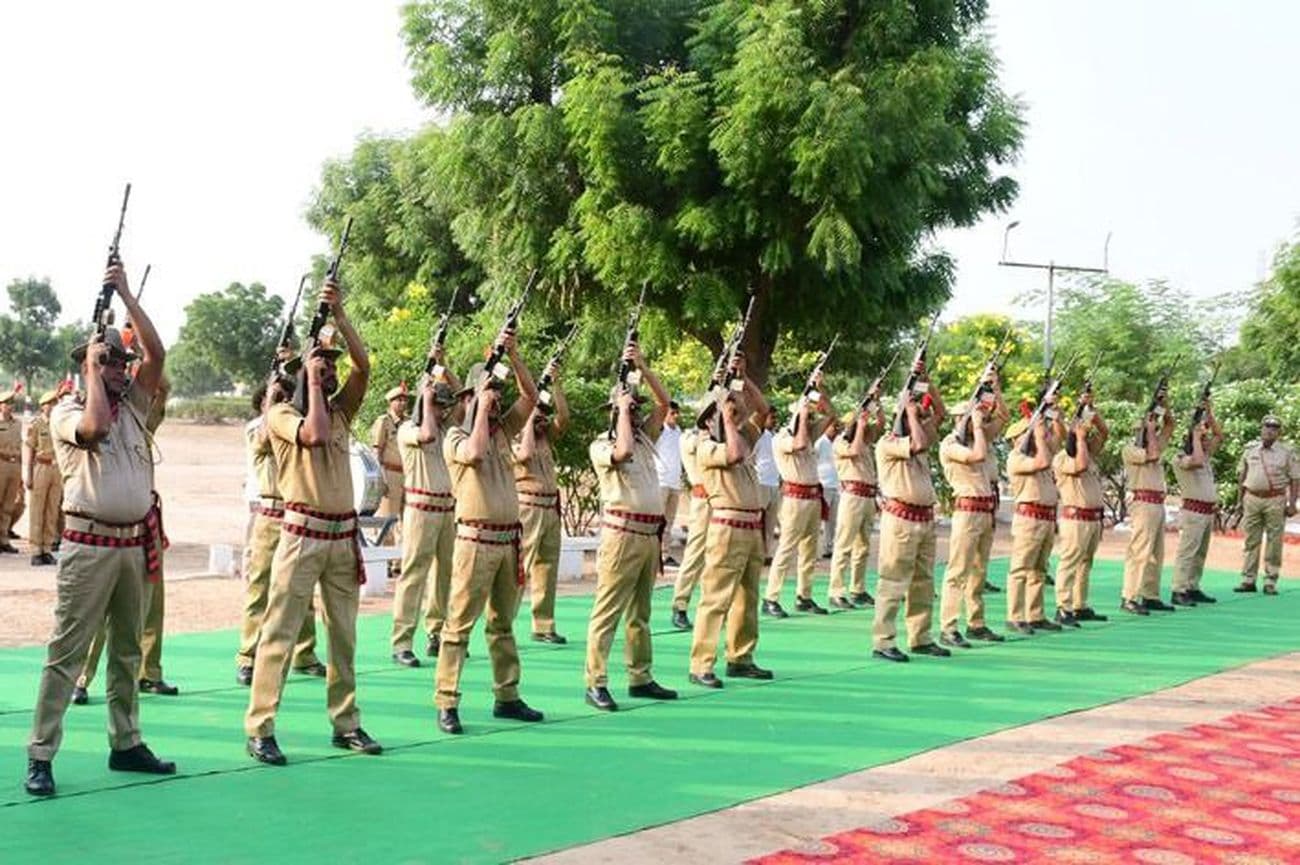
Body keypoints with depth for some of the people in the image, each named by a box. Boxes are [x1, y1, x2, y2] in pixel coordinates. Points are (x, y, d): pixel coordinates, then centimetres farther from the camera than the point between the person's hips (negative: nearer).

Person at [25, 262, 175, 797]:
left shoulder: (133, 404, 12)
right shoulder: (66, 411, -1)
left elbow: (156, 353, 1)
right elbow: (94, 427, -24)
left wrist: (125, 294, -1)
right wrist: (93, 367, -11)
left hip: (136, 543, 6)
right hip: (90, 546, -6)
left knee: (127, 649, 13)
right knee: (67, 651, -5)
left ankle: (125, 744, 23)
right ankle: (40, 756, -1)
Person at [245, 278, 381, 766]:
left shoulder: (341, 410, 13)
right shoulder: (282, 414, -2)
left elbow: (364, 366, 0)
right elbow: (315, 433, -22)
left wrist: (339, 314, -5)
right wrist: (312, 381, -11)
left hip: (343, 534, 6)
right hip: (302, 533, -6)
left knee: (344, 636, 10)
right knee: (280, 632, -5)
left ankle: (346, 724, 19)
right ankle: (259, 729, -1)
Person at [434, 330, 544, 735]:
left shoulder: (502, 430, 13)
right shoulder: (456, 436, -2)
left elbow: (531, 396, 7)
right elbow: (474, 452, -24)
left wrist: (512, 355, -2)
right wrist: (481, 408, -13)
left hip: (508, 540, 6)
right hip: (476, 540, -6)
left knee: (503, 623, 14)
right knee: (460, 623, -5)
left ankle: (507, 697, 22)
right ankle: (446, 704, -2)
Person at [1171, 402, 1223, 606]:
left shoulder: (1206, 456, 16)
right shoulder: (1181, 459, -9)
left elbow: (1220, 436, 21)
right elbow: (1197, 462, -30)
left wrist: (1209, 413, 11)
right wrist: (1196, 437, -18)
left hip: (1209, 512, 9)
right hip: (1193, 511, -9)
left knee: (1200, 554, 12)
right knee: (1186, 552, -11)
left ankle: (1193, 589, 18)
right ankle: (1178, 592, -12)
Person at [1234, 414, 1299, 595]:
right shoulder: (1250, 449, 9)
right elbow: (1241, 476, 15)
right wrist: (1239, 500, 12)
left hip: (1275, 500, -3)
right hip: (1252, 498, 3)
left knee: (1274, 542, 0)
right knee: (1251, 541, 5)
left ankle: (1270, 581, 6)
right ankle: (1248, 580, 10)